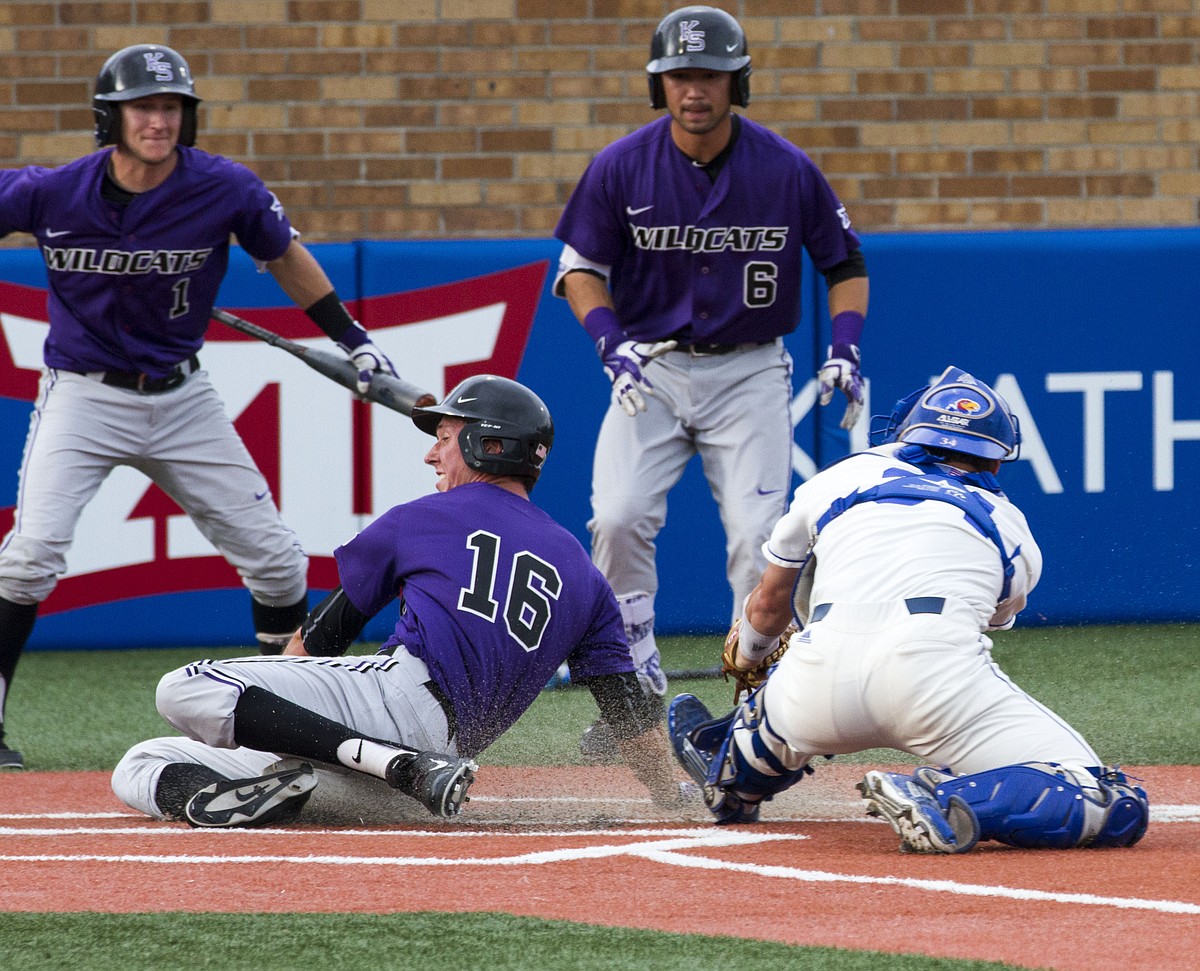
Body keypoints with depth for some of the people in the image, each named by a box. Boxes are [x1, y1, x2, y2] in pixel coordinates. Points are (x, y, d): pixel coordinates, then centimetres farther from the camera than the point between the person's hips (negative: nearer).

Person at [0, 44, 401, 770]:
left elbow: (283, 254, 6)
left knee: (274, 558, 3)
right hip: (83, 396, -2)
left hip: (182, 399, 2)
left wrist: (354, 341, 6)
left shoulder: (226, 191, -12)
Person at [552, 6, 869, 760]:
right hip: (651, 370, 1)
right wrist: (613, 345, -15)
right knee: (619, 519, -15)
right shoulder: (622, 168, -8)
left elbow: (846, 264, 4)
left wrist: (846, 347, -10)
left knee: (758, 537, -11)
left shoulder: (787, 170, -8)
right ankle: (638, 691, 0)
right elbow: (581, 268, 2)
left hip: (750, 372, -1)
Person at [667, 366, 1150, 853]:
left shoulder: (839, 478, 29)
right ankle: (948, 802, -24)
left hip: (819, 685, 3)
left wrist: (747, 657, 68)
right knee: (1118, 810, -5)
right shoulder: (1011, 526, 26)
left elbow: (768, 604, 44)